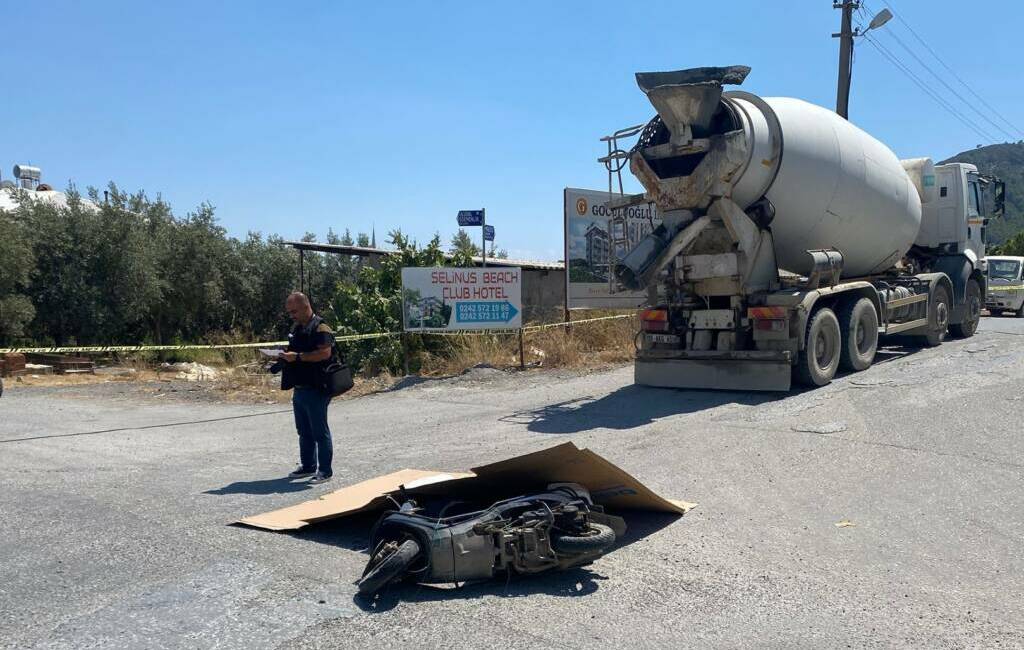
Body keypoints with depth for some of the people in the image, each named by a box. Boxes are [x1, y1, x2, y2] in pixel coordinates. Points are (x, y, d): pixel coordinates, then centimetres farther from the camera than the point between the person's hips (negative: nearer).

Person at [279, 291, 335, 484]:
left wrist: (297, 356, -25)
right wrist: (285, 356, 7)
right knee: (304, 431, 16)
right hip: (299, 388, 9)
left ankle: (325, 470, 5)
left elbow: (325, 353, -24)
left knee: (319, 431, -3)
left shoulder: (320, 328, -12)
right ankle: (307, 466, 27)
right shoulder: (296, 328, 17)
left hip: (316, 389, -9)